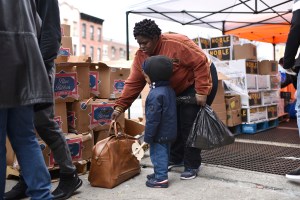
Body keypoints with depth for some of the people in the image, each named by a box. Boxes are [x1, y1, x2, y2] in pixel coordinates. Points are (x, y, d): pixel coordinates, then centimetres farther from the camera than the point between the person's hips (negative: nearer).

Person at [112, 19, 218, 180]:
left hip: (200, 80, -7)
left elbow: (201, 63, -27)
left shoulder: (176, 43, -30)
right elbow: (133, 83, -12)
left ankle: (192, 165, 3)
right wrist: (120, 106, -20)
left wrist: (201, 92, -29)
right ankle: (175, 157, 28)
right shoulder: (141, 55, -10)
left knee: (190, 123, -10)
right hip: (177, 89, 7)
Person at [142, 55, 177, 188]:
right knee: (163, 153, 20)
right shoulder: (169, 89, 5)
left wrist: (148, 137, -15)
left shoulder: (156, 94, -25)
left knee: (158, 154, 2)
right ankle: (160, 173, 35)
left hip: (159, 133, -10)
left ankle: (161, 179, 10)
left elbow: (153, 119, -24)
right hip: (169, 132, 10)